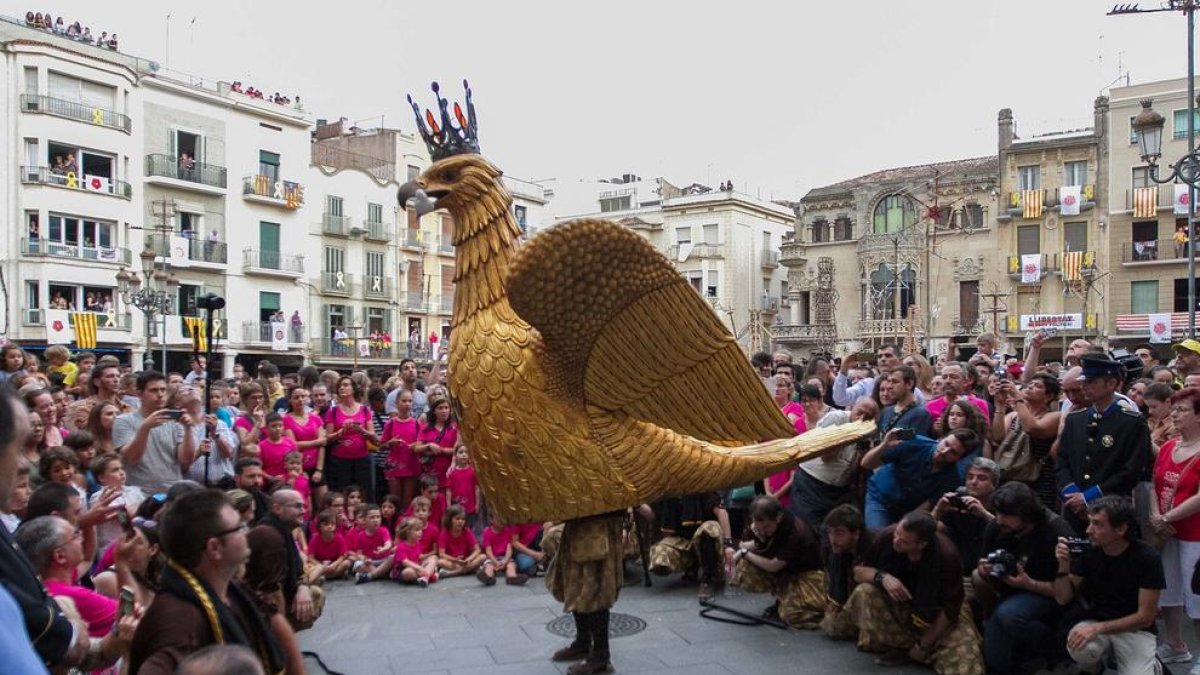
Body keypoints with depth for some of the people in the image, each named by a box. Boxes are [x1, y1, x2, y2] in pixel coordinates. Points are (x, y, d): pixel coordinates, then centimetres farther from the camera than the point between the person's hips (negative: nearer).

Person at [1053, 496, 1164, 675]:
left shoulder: (1146, 557, -16)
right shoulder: (1088, 551, -8)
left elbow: (1145, 617, -15)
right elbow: (1063, 598, -2)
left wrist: (1098, 629, -25)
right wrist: (1063, 566, -19)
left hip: (1136, 630, -1)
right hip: (1095, 623, 1)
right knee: (1081, 649, -32)